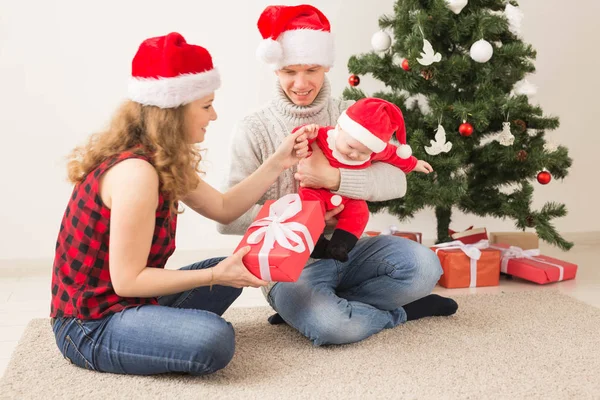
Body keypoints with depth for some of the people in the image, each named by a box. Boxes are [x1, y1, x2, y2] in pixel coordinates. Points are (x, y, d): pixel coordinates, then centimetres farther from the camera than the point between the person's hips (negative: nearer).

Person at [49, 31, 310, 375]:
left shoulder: (163, 161, 5)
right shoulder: (136, 171, -26)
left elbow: (224, 208, 10)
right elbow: (127, 280, -24)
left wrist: (278, 163, 5)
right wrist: (215, 275, -23)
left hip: (125, 303, 10)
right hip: (91, 325, -10)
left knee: (229, 274, 18)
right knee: (214, 340, -30)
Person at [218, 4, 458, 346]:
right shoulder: (255, 131, -6)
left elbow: (396, 181, -12)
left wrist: (333, 177, -27)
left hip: (348, 250, 3)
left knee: (424, 266, -22)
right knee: (331, 326, -33)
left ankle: (308, 307, -7)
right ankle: (403, 311, 0)